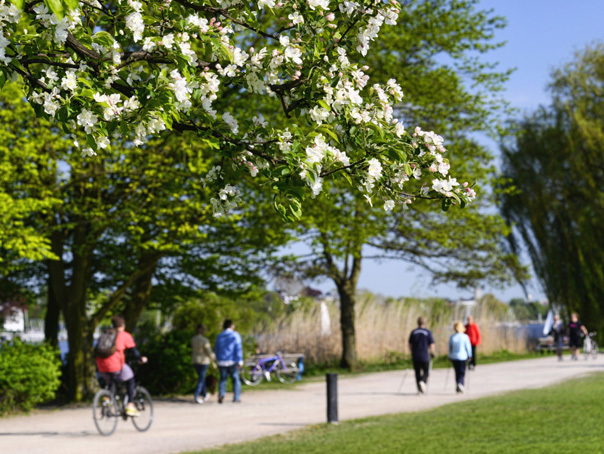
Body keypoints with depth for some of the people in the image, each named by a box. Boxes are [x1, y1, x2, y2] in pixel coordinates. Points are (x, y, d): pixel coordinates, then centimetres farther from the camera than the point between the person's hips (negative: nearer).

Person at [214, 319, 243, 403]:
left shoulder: (219, 336, 8)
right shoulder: (235, 335, -4)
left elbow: (216, 349, 12)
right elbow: (238, 348, -11)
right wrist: (240, 361, -13)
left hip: (222, 362, 3)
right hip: (232, 361, -3)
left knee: (222, 379, 9)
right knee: (235, 379, 9)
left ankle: (221, 394, -14)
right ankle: (236, 398, 9)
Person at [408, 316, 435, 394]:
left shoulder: (413, 332, 4)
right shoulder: (428, 332, -3)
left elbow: (410, 345, 6)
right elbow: (432, 345, -4)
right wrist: (432, 353, 13)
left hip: (415, 356, 3)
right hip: (425, 356, -3)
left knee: (417, 372, 11)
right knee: (426, 372, 9)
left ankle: (419, 389, 11)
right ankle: (423, 381, -20)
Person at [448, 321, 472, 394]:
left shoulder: (452, 337, 1)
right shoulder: (465, 336, -8)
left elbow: (450, 348, 7)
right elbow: (468, 346, -6)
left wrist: (450, 356, 17)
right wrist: (469, 355, 6)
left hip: (454, 357, 3)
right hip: (462, 356, -3)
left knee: (457, 372, 13)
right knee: (462, 372, 3)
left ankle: (459, 388, 17)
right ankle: (460, 383, -23)